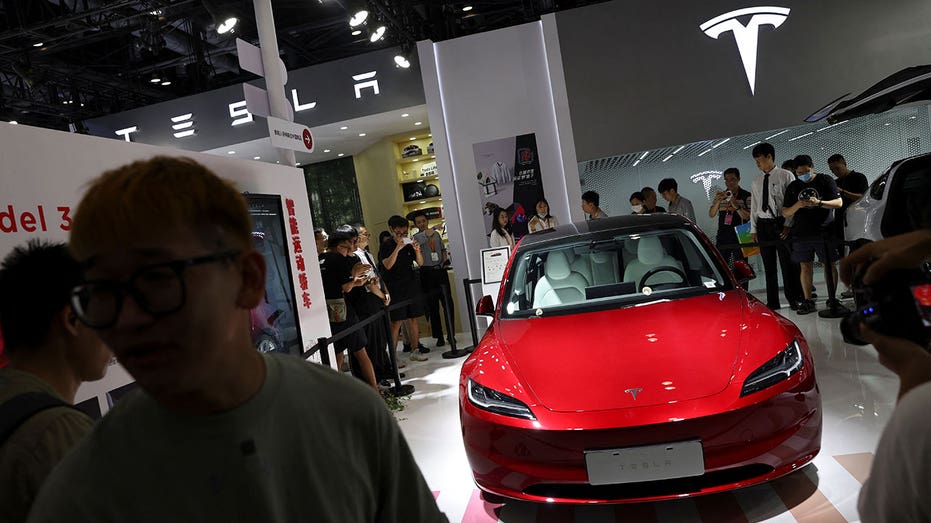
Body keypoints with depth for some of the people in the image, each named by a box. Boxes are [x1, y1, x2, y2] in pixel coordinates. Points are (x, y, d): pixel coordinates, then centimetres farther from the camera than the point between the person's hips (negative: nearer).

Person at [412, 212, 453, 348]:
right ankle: (439, 337, 8)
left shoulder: (436, 234, 15)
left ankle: (451, 334, 12)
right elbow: (417, 241, -23)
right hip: (427, 273, -3)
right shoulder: (416, 237, 1)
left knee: (448, 302, 1)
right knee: (432, 306, 1)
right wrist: (426, 233, -39)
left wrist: (446, 259, 8)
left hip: (441, 270, 3)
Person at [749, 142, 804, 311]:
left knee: (788, 263, 0)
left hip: (782, 224, -4)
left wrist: (788, 225, -12)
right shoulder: (756, 182, 12)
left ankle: (793, 299, 12)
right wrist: (753, 229, 7)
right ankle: (772, 302, 15)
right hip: (763, 225, 4)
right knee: (769, 265, 8)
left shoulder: (786, 176, -1)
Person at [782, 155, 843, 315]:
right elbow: (785, 213, 9)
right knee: (805, 266, 2)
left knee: (829, 265, -1)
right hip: (801, 233, 2)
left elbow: (838, 203, -3)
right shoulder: (792, 187, 11)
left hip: (824, 231, -2)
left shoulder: (826, 181, 4)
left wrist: (819, 203, -19)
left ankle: (832, 299, 5)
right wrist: (797, 205, -11)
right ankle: (808, 301, 6)